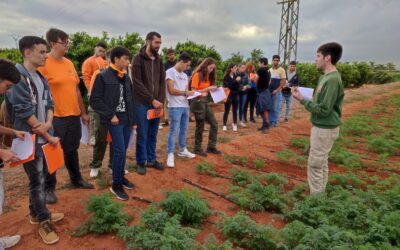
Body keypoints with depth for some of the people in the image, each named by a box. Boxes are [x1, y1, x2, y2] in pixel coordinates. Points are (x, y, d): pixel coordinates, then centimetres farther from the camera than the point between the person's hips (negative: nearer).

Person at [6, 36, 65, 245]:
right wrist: (49, 137, -13)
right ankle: (44, 222, 17)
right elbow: (25, 112, -19)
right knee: (37, 180, 3)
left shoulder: (41, 77, 9)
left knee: (41, 177, 17)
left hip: (44, 137, 7)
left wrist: (48, 123, -13)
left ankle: (36, 213, 35)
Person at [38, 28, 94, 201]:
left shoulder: (69, 63, 11)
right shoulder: (43, 64, -10)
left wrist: (83, 113, 16)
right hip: (55, 117, -6)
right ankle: (49, 188, 20)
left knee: (72, 150, 19)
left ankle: (76, 180, 34)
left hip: (74, 115, 6)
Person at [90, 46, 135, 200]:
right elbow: (94, 100, -10)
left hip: (127, 120, 6)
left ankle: (121, 176, 30)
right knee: (119, 151, -7)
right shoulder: (103, 77, -8)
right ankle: (116, 185, 7)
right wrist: (110, 115, -14)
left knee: (123, 150, 13)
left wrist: (132, 118, 15)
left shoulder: (126, 78, 11)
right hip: (115, 120, -6)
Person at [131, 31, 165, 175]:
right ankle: (141, 162, 16)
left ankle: (151, 159, 25)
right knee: (142, 134, 2)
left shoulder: (159, 60, 10)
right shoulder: (138, 59, -6)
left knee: (153, 134, 12)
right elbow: (137, 83, -12)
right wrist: (152, 100, -14)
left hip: (156, 103, 5)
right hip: (142, 103, -5)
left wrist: (160, 100, -4)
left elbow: (162, 82, 9)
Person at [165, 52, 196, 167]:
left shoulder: (185, 75, 16)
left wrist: (191, 93, -3)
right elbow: (171, 90, -15)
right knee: (174, 131, -6)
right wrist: (186, 93, -10)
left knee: (184, 130, 15)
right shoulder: (170, 72, -7)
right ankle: (170, 155, 0)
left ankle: (182, 150, 29)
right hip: (175, 107, -8)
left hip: (185, 106, 8)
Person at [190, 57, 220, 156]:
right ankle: (197, 148, 17)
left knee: (214, 123, 7)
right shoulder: (197, 75, -10)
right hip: (198, 102, -8)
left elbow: (206, 91, 12)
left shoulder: (208, 76, 12)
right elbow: (194, 91, -14)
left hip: (205, 101, 8)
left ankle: (211, 147, 17)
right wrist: (207, 89, -18)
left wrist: (212, 89, -6)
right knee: (200, 127, 1)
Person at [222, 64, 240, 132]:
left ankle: (235, 124, 18)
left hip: (235, 96, 4)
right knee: (226, 111, 0)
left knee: (235, 111, 8)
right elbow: (228, 85, -20)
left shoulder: (235, 76, 7)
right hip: (228, 96, -4)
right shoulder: (226, 77, -7)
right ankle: (224, 125, 8)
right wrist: (236, 80, -21)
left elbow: (238, 86, 9)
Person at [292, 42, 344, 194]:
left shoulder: (332, 80, -22)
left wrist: (302, 100, -17)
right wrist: (306, 98, 2)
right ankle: (320, 194, 31)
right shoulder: (327, 77, 9)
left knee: (314, 165, -1)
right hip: (322, 127, 10)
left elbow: (323, 110, -23)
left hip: (324, 129, -10)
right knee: (321, 163, 18)